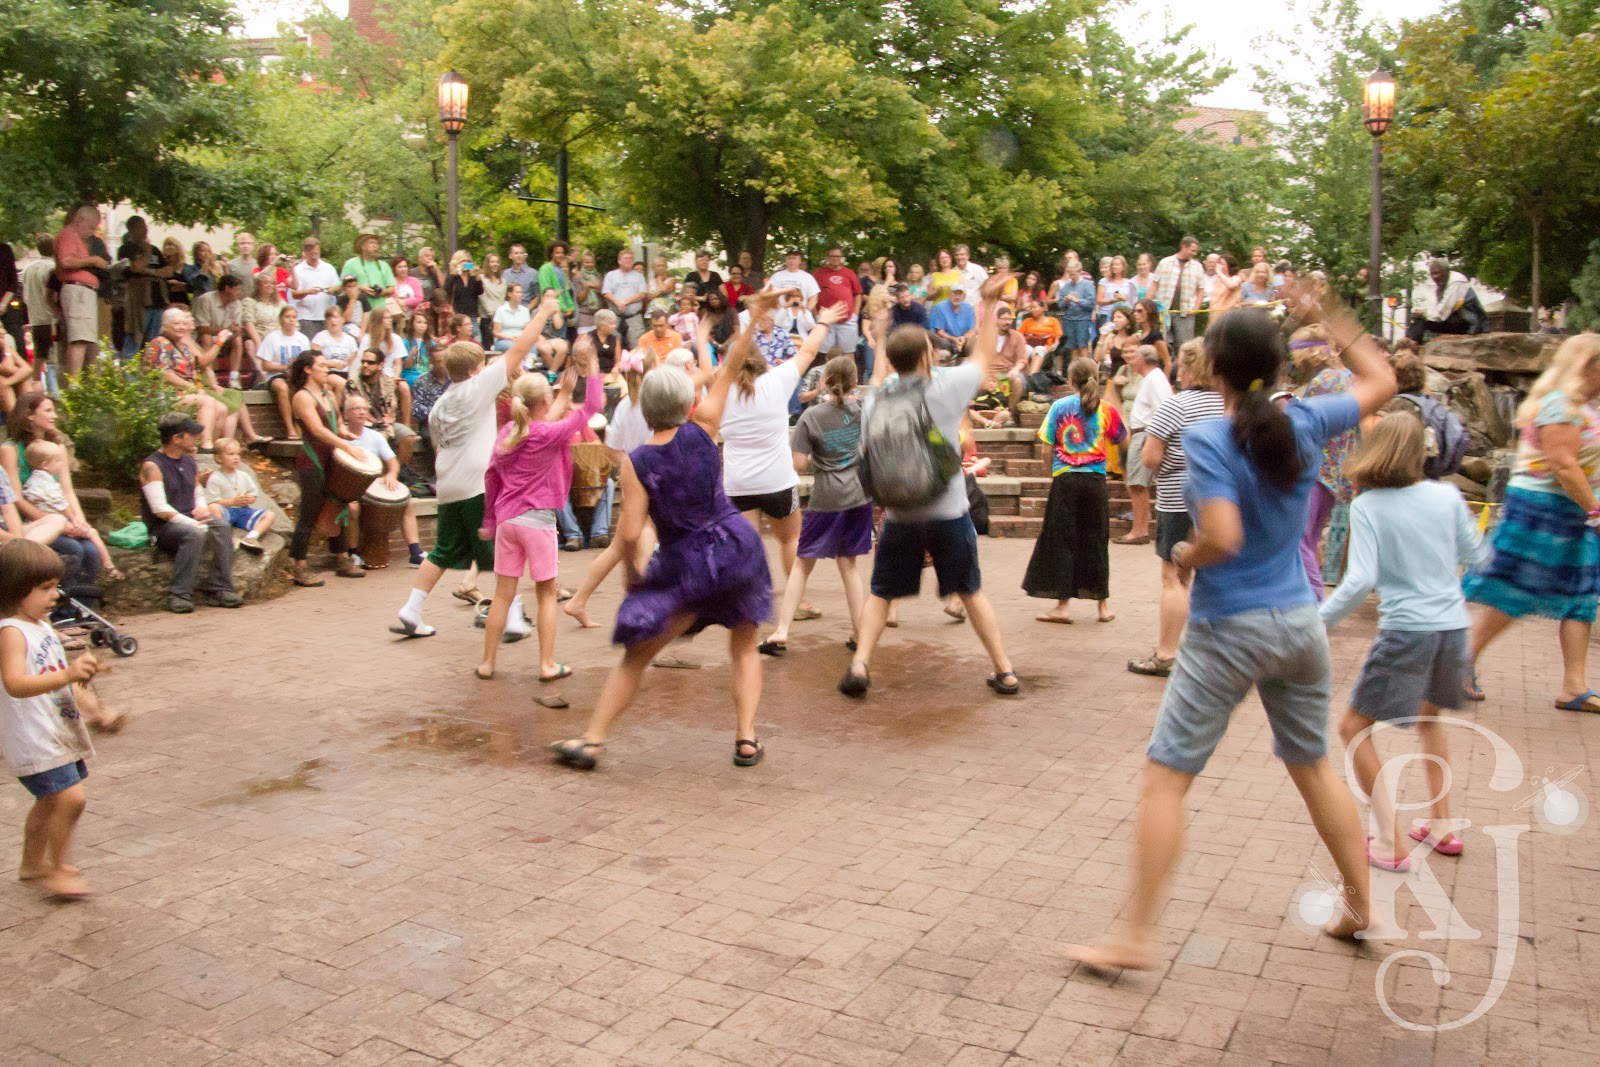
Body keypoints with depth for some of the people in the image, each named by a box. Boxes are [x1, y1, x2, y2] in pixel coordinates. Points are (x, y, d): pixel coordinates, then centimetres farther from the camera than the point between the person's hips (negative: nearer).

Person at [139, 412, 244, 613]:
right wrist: (194, 523, -23)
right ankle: (179, 595, -30)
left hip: (190, 520, 6)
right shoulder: (152, 466, -10)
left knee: (222, 527, -24)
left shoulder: (189, 461, 14)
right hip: (163, 528, -6)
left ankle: (219, 589, -24)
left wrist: (202, 509, 2)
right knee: (195, 534, -36)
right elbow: (160, 509, -18)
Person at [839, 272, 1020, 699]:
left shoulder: (874, 403, -3)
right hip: (948, 512, -1)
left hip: (899, 516, 1)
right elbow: (984, 357, 9)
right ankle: (1005, 672, 20)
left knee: (880, 595, 16)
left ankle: (859, 666, 3)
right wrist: (989, 302, 17)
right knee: (972, 593, 16)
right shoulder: (947, 388, -9)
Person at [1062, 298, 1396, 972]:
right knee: (1313, 765, 23)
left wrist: (1184, 556, -5)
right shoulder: (1304, 425, 0)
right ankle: (1359, 906, 37)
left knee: (1166, 776, -1)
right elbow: (1381, 380, 17)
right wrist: (1329, 319, 20)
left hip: (1229, 630, -6)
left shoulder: (1208, 440, -16)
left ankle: (1137, 937, 1)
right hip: (1300, 624, 6)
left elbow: (1222, 537, -25)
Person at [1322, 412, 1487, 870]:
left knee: (1354, 728, 6)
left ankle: (1390, 844, 3)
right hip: (1453, 627, 6)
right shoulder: (1447, 496, 3)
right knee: (1429, 720, 30)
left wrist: (1319, 620, -12)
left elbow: (1361, 580, -18)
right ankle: (1443, 827, 33)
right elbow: (1477, 556, 15)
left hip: (1406, 631, -6)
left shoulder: (1367, 506, -9)